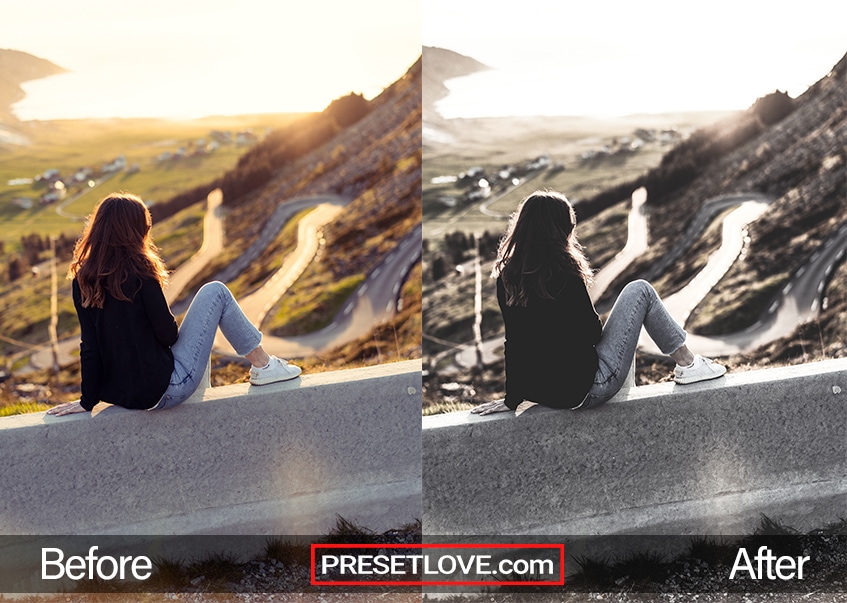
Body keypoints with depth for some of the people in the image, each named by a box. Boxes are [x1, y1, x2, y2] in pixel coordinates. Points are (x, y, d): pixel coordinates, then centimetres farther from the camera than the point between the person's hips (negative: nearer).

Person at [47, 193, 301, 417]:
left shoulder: (82, 279, -1)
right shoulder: (137, 271, -18)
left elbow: (89, 346, 1)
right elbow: (167, 334, -13)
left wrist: (88, 400, 8)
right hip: (165, 390, -7)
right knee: (215, 292, 4)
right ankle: (263, 366, 11)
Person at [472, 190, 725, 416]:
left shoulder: (506, 276, -2)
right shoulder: (563, 274, -20)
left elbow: (514, 341, 5)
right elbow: (591, 333, -10)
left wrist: (512, 398, 12)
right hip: (584, 390, -7)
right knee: (640, 291, 6)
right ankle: (687, 365, 15)